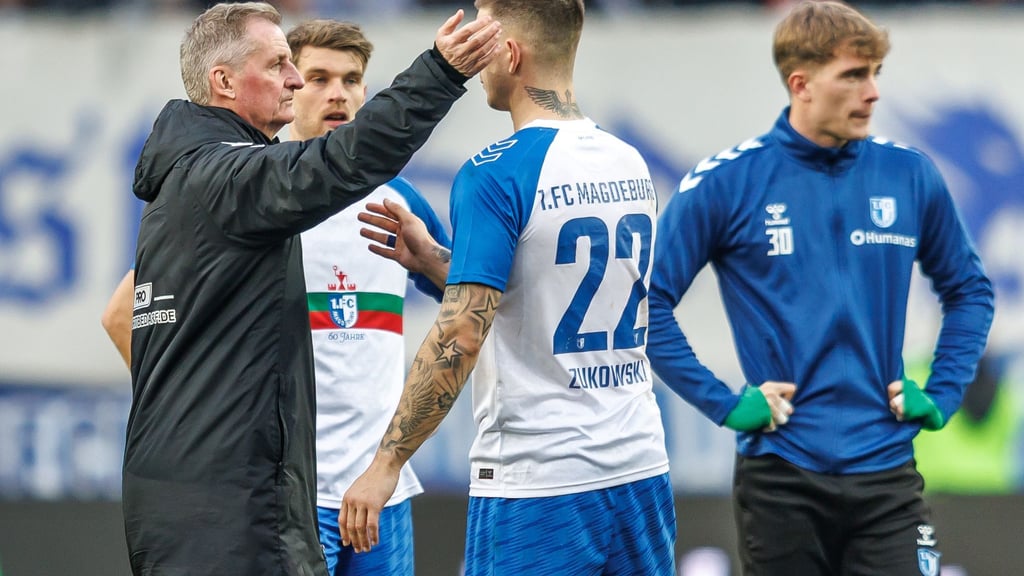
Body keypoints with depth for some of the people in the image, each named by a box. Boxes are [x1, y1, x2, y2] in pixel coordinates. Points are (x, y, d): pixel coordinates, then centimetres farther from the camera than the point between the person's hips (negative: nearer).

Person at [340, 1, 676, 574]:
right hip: (640, 472, 7)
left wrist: (386, 464, -14)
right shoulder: (630, 164, 10)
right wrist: (429, 257, 20)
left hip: (537, 489, -7)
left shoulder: (495, 173, -13)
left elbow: (461, 337, -19)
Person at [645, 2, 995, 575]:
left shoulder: (910, 174, 4)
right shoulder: (727, 182, -5)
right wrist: (724, 403, -8)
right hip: (779, 478, -2)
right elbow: (650, 302, -3)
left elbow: (969, 290, 17)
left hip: (885, 473, 2)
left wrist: (941, 395, 6)